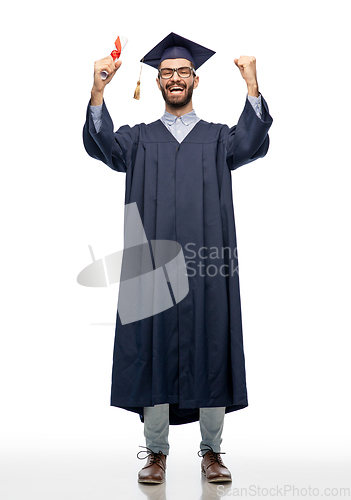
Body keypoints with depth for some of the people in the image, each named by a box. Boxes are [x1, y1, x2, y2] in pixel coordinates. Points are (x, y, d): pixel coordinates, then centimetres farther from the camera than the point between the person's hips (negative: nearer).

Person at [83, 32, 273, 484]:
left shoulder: (218, 138, 13)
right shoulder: (139, 139, 14)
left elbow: (250, 140, -8)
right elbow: (103, 144, -5)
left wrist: (251, 84, -21)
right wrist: (98, 89, -19)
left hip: (205, 264, 0)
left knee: (209, 351, 2)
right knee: (154, 350, 2)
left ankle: (211, 451, 18)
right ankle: (156, 451, 16)